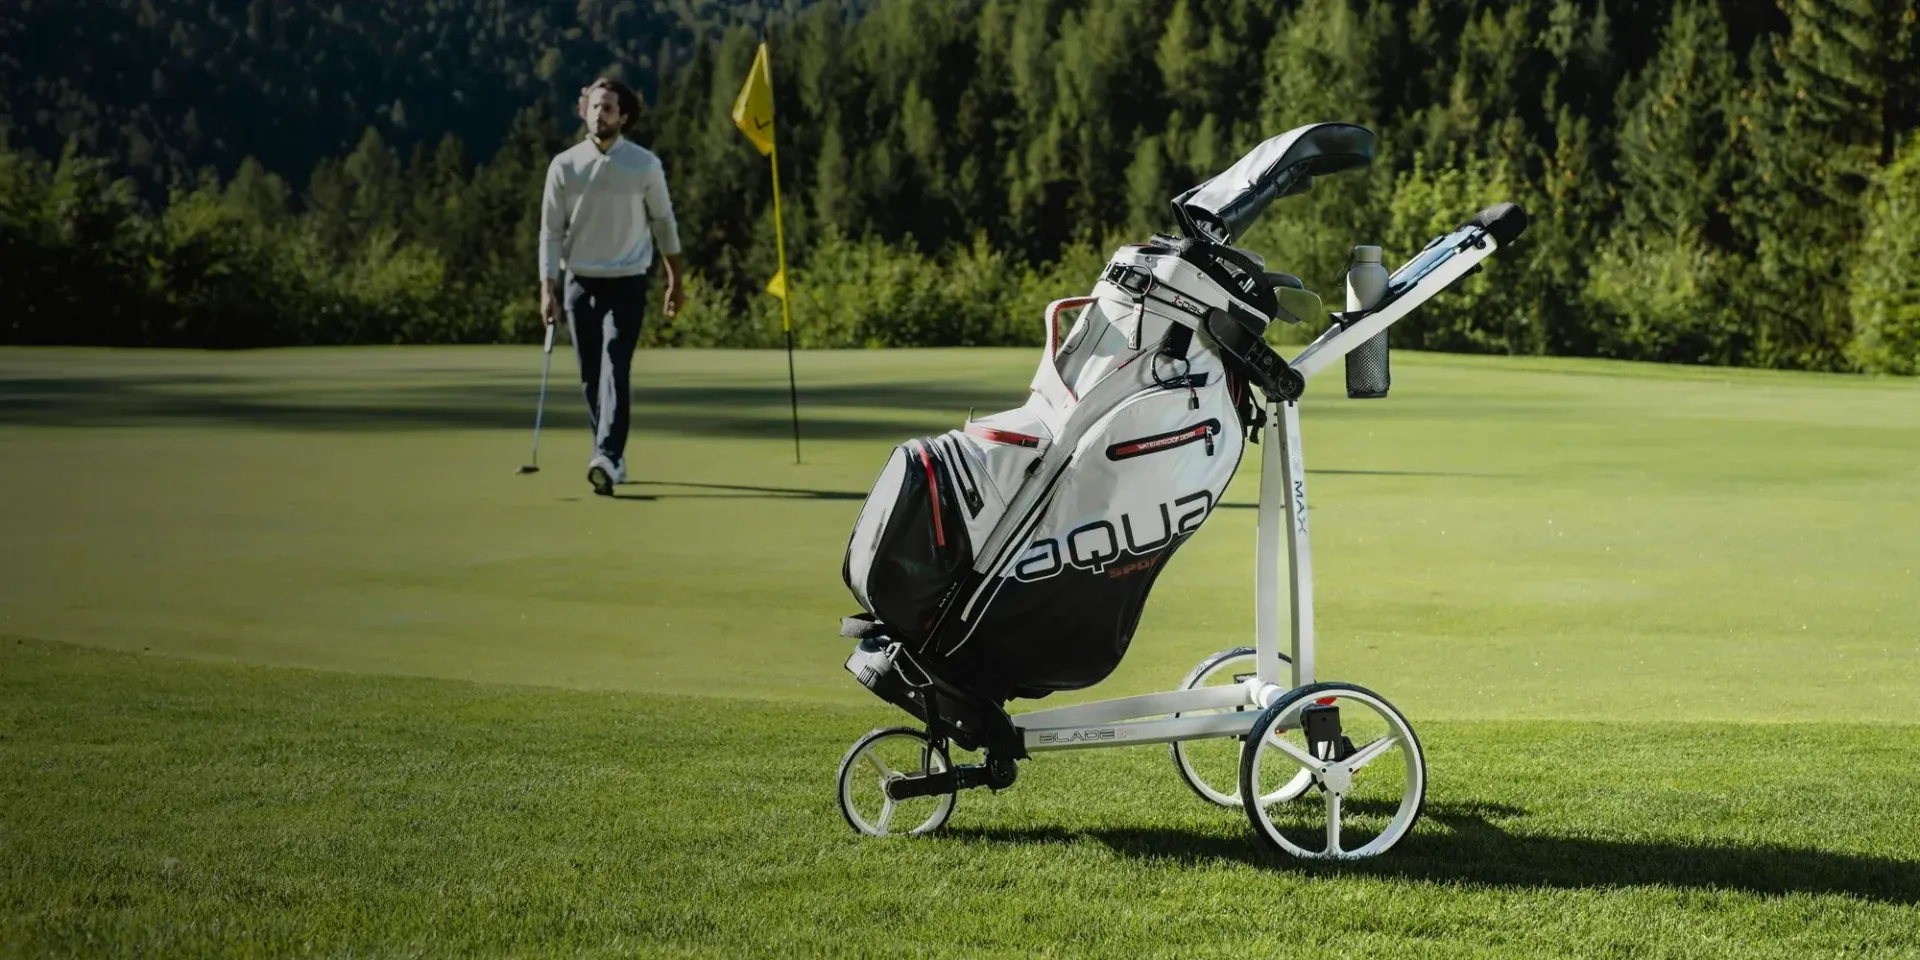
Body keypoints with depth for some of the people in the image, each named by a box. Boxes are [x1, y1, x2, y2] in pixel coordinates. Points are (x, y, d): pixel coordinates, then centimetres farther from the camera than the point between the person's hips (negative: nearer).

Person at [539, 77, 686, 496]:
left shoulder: (645, 164, -4)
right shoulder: (564, 165, -2)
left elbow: (663, 221, 7)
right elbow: (551, 230, 2)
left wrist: (675, 280, 9)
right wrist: (548, 288, -6)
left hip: (627, 283, -2)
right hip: (580, 283, 2)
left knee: (615, 370, -16)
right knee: (591, 377, 7)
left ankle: (606, 458, -26)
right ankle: (613, 458, 20)